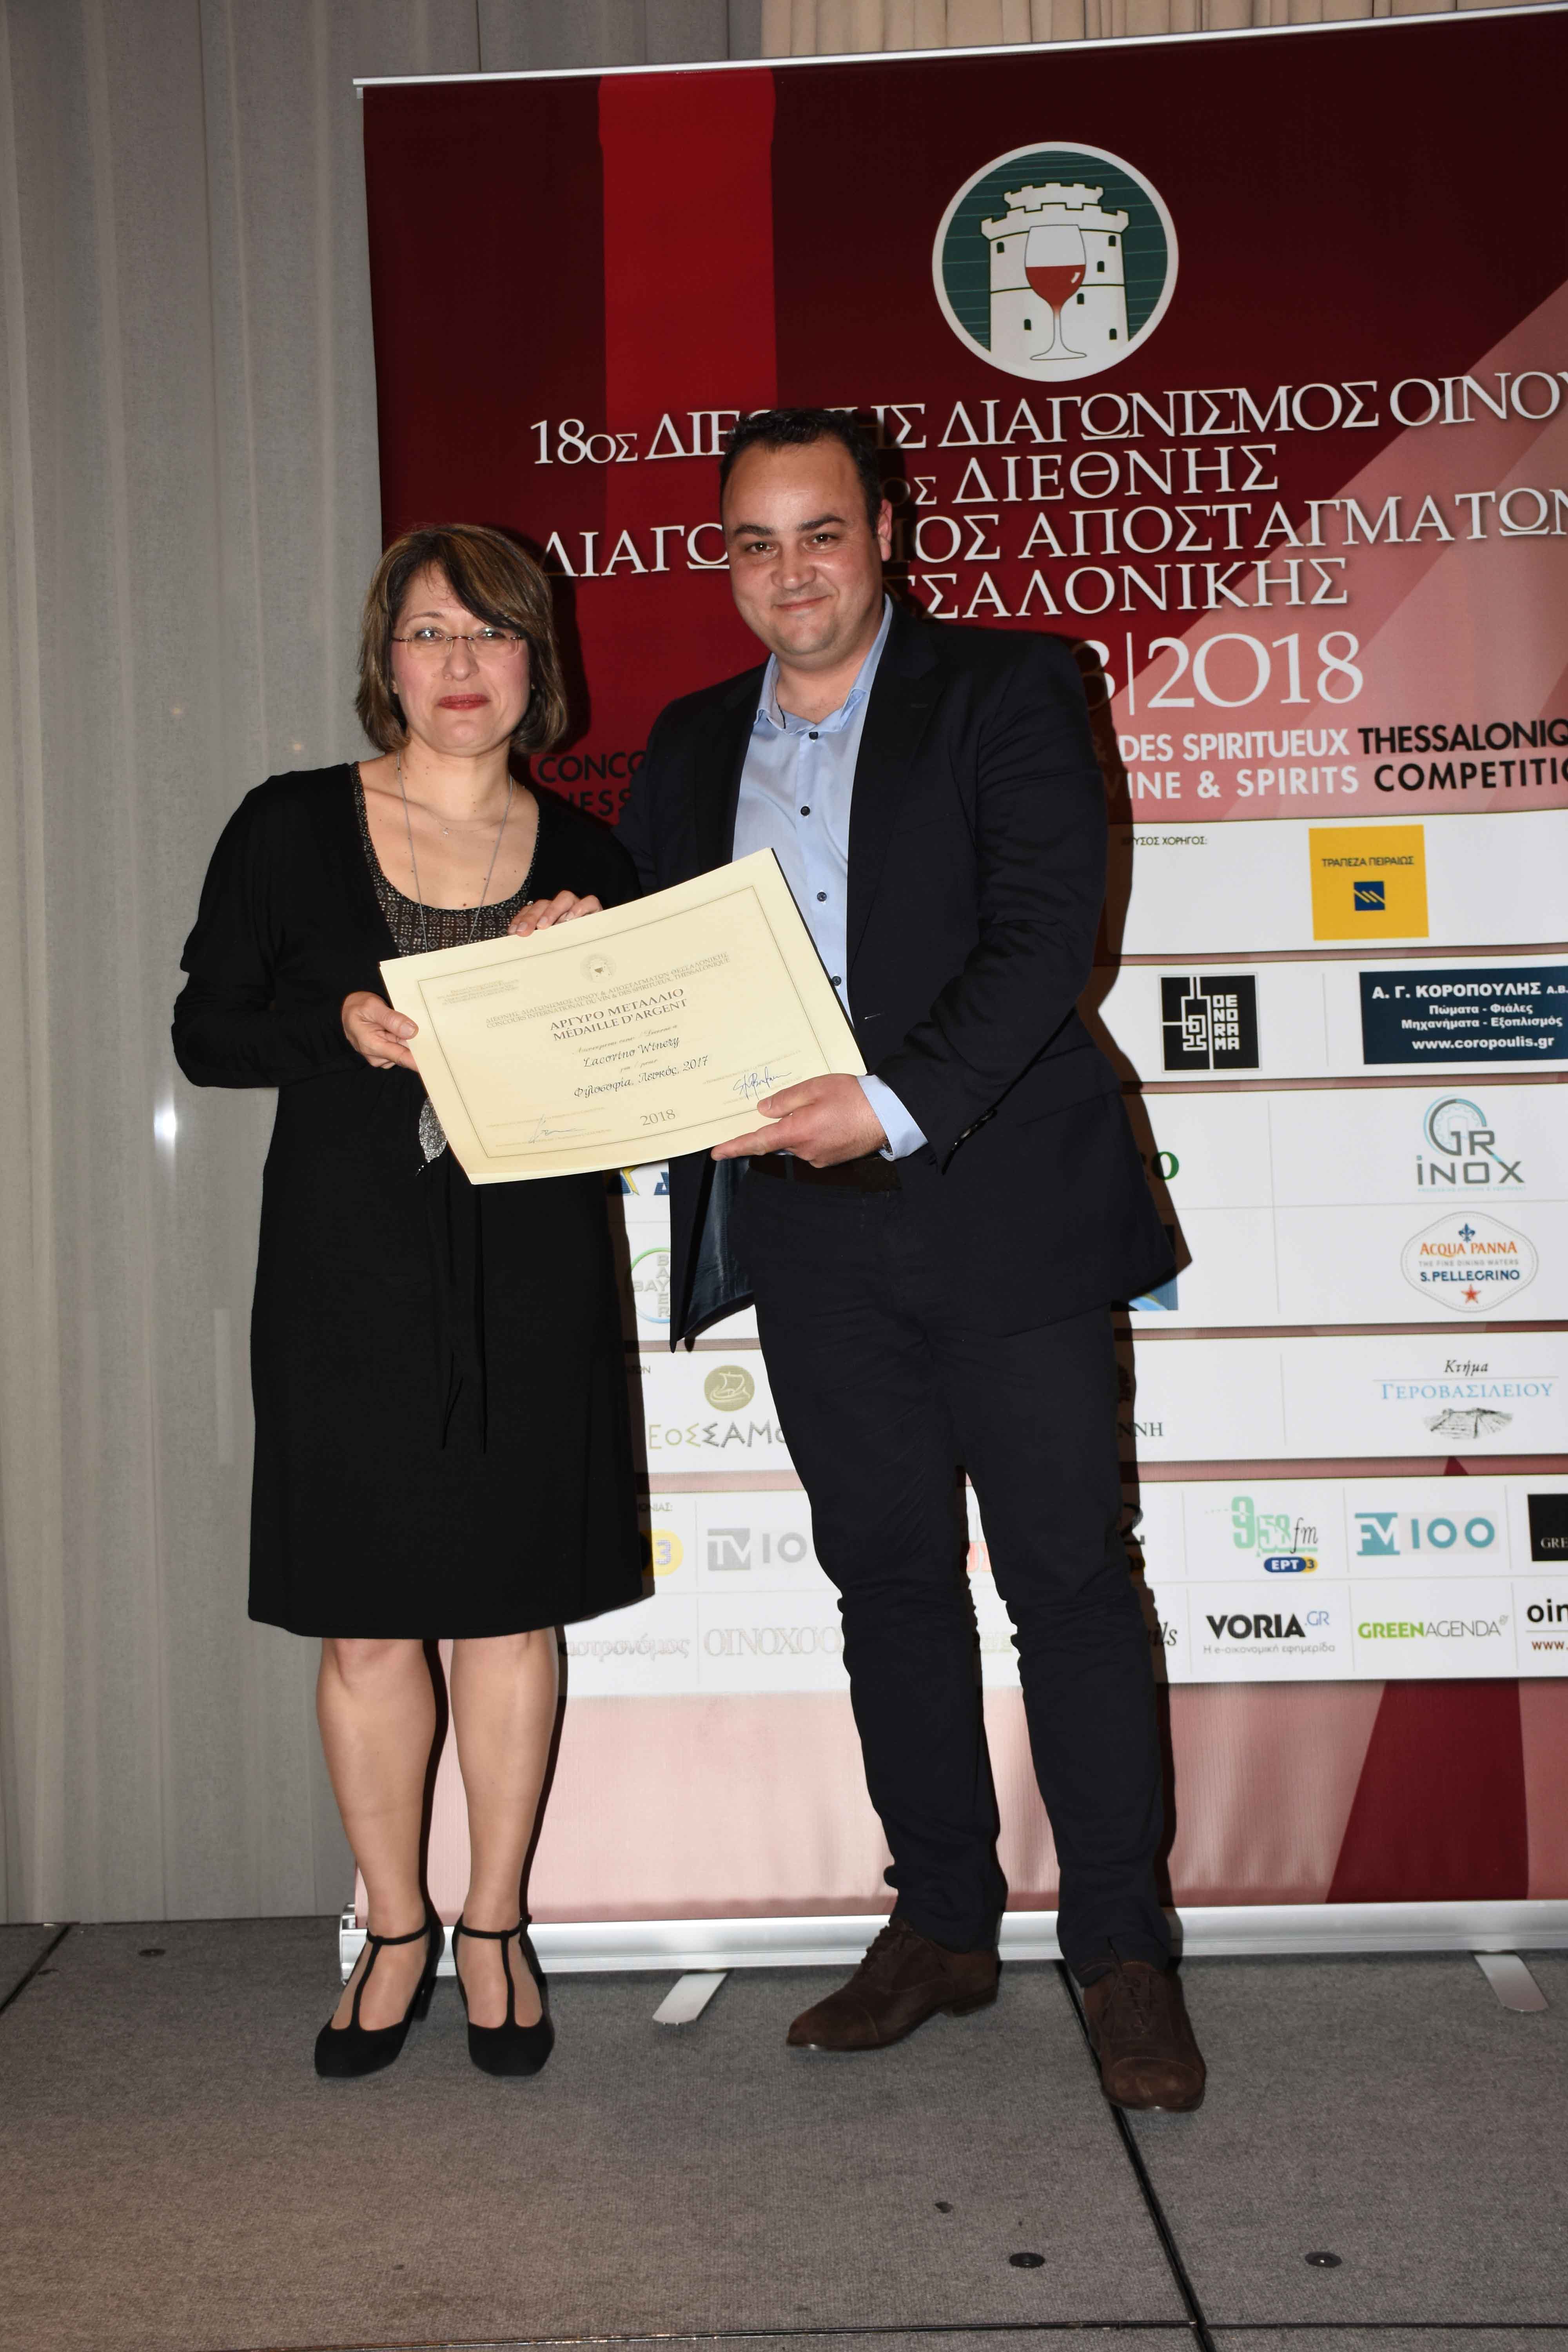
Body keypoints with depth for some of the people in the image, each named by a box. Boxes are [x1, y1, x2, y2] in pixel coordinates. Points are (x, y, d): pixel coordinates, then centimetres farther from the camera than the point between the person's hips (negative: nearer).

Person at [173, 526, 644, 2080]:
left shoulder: (587, 861, 7)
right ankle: (396, 1926, 26)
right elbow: (204, 1031, 3)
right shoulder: (289, 828, 3)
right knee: (364, 1620, 6)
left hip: (532, 1279, 1)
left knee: (513, 1603, 8)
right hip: (348, 1270, -1)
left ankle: (496, 1924, 26)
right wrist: (340, 1023, -14)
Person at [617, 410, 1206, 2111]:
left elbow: (1045, 934, -12)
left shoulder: (1007, 692, 0)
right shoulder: (691, 743, 15)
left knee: (1068, 1577, 0)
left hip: (1003, 1204, -4)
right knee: (887, 1575, 12)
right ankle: (943, 1924, 27)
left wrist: (899, 1106, -25)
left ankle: (1121, 1953, 15)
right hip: (806, 1224, 5)